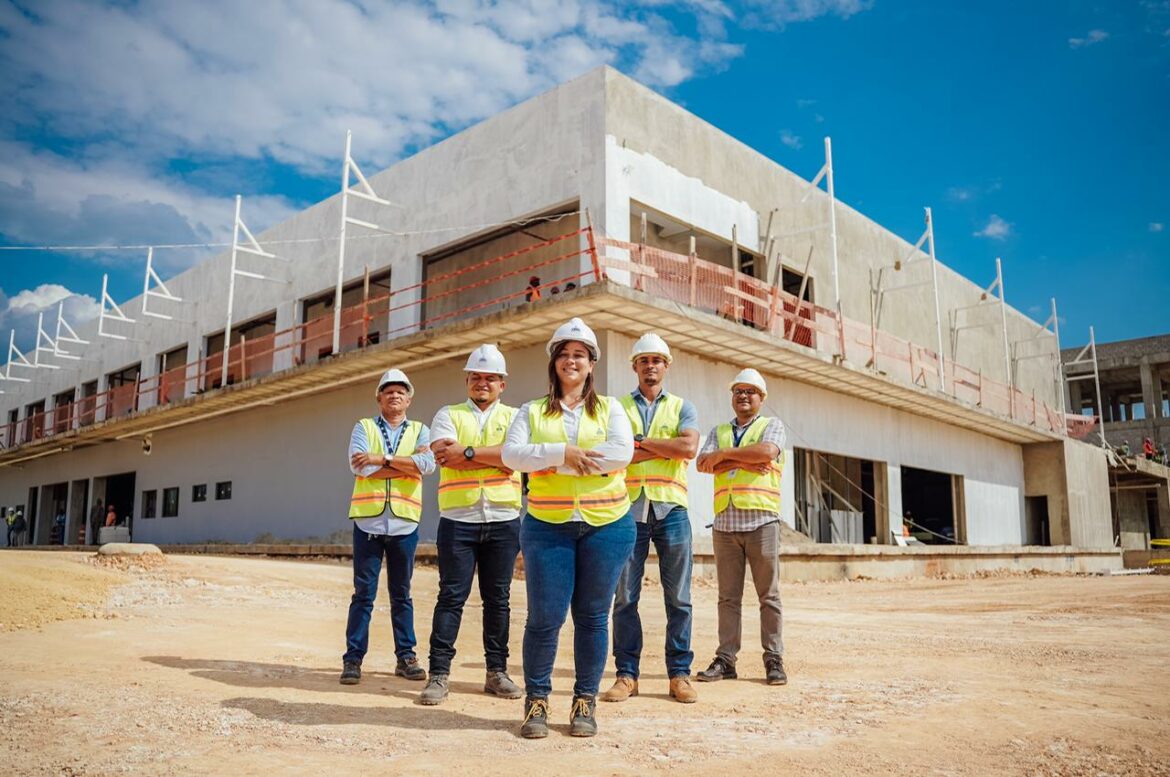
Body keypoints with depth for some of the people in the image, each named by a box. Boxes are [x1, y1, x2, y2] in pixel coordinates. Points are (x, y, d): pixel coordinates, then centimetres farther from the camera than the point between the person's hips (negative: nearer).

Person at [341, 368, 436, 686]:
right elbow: (358, 466, -10)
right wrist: (407, 465, -9)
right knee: (363, 594, 2)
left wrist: (381, 459, -15)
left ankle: (406, 656, 16)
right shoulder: (363, 427, 9)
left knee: (401, 594, 9)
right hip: (368, 520, -1)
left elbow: (428, 464, -11)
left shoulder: (420, 430, 10)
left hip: (404, 523, 1)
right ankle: (353, 658, 8)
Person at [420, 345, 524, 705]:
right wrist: (497, 458, -9)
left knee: (498, 598, 8)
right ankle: (439, 674, 5)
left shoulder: (514, 417, 10)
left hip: (504, 520, 1)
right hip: (458, 519, -1)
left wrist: (467, 452, -14)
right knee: (451, 597, -1)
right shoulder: (448, 415, 9)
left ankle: (497, 672, 17)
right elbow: (443, 455, -11)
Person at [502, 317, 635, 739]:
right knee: (544, 617, -1)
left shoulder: (609, 408, 8)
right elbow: (512, 454, -6)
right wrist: (563, 453, -18)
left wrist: (553, 464, -12)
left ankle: (585, 701, 18)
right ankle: (536, 700, 15)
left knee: (592, 616, 6)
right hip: (547, 526, 0)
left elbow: (622, 452, -10)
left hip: (606, 525, 0)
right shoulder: (533, 411, 9)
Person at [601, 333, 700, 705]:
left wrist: (640, 441, -7)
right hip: (629, 508, 0)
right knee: (625, 596, 2)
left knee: (678, 597, 3)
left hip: (670, 509, 0)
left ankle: (680, 674, 12)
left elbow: (689, 447, -8)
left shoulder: (682, 407, 12)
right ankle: (627, 674, 10)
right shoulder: (618, 407, 11)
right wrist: (665, 449, -10)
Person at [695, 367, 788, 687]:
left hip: (761, 520, -3)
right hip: (725, 522, 3)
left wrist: (725, 454, -4)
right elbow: (703, 463, 2)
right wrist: (747, 461, -7)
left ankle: (774, 659, 6)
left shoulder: (772, 425, 11)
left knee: (769, 594, 0)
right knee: (728, 596, 5)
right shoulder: (719, 431, 20)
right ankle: (725, 659, 9)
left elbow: (767, 451, -12)